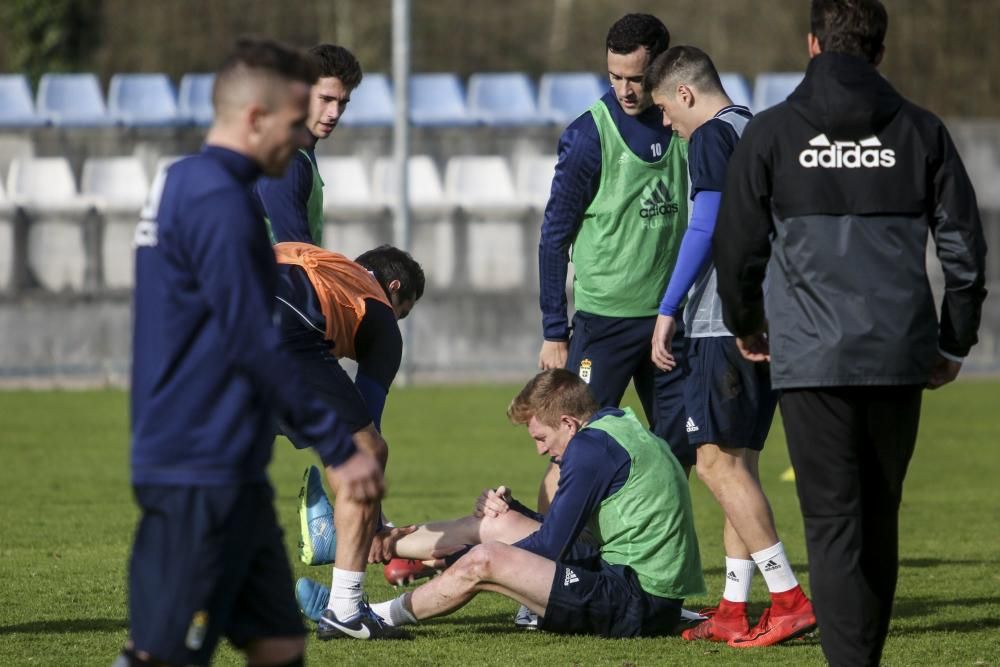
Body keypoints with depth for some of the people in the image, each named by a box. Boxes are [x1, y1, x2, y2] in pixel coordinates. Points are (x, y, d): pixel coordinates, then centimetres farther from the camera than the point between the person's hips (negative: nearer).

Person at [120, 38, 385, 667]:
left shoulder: (185, 186, 16)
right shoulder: (218, 201, -16)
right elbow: (256, 345, -19)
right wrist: (339, 448, -14)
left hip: (229, 472, 10)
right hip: (198, 477, -10)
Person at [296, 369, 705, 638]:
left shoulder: (592, 446, -15)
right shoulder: (618, 426, 16)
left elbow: (551, 546, -14)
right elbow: (564, 533, 21)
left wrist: (457, 555, -4)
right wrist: (513, 509, 6)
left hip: (637, 603, -10)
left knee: (484, 560, -16)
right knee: (497, 522, 15)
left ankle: (382, 616, 1)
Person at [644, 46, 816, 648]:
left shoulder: (712, 136, -8)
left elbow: (705, 230, -15)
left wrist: (667, 312, -11)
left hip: (725, 324, -9)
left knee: (718, 462, -9)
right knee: (739, 463, 11)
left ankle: (790, 599, -15)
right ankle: (734, 612, 10)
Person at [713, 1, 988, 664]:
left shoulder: (772, 134, 1)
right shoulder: (921, 131, 6)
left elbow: (738, 248, 6)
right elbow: (965, 246, 6)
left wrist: (746, 324, 25)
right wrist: (953, 341, 17)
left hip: (811, 357, -2)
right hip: (899, 356, 2)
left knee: (833, 522, -4)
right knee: (880, 520, 16)